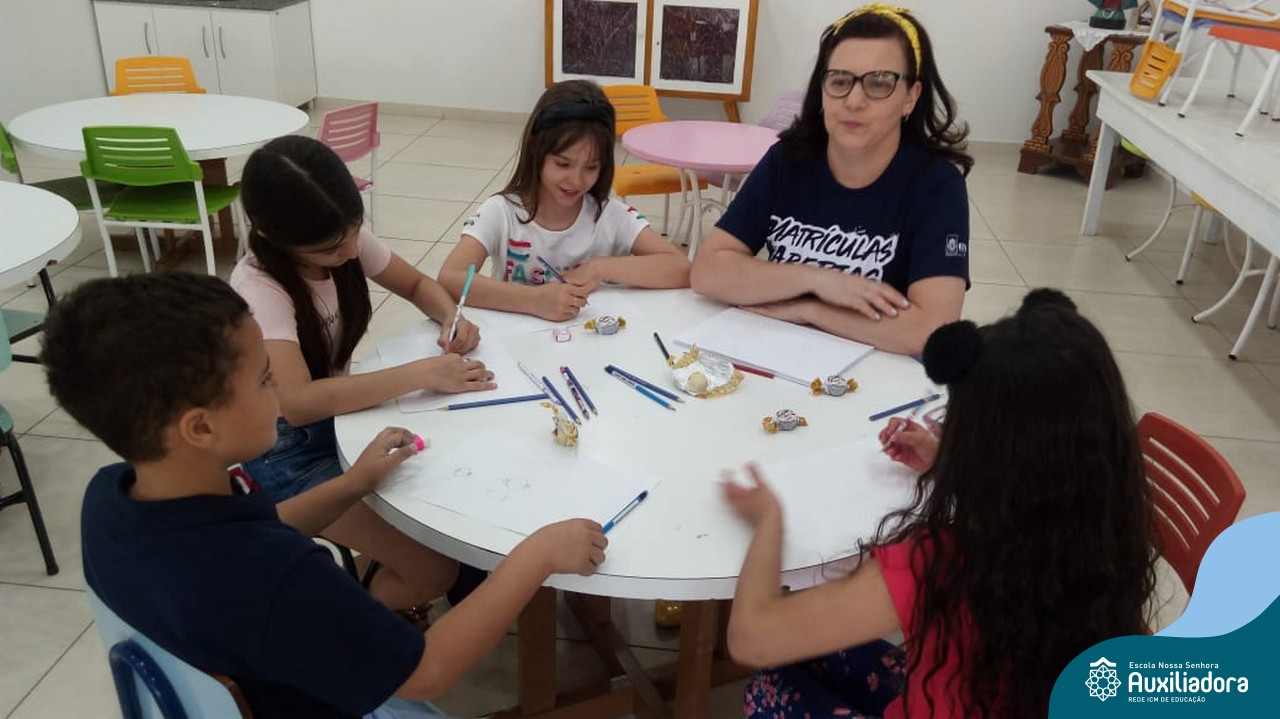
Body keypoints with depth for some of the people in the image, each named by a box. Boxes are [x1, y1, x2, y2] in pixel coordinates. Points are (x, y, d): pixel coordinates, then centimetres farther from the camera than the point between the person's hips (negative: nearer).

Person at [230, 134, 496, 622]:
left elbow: (417, 285, 8)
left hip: (340, 415, 7)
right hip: (289, 452, -7)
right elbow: (297, 403, -40)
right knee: (436, 568, -18)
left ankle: (387, 585, 18)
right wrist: (422, 373, -40)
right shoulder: (257, 287, -27)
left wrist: (452, 320, -15)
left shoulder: (345, 237, -9)